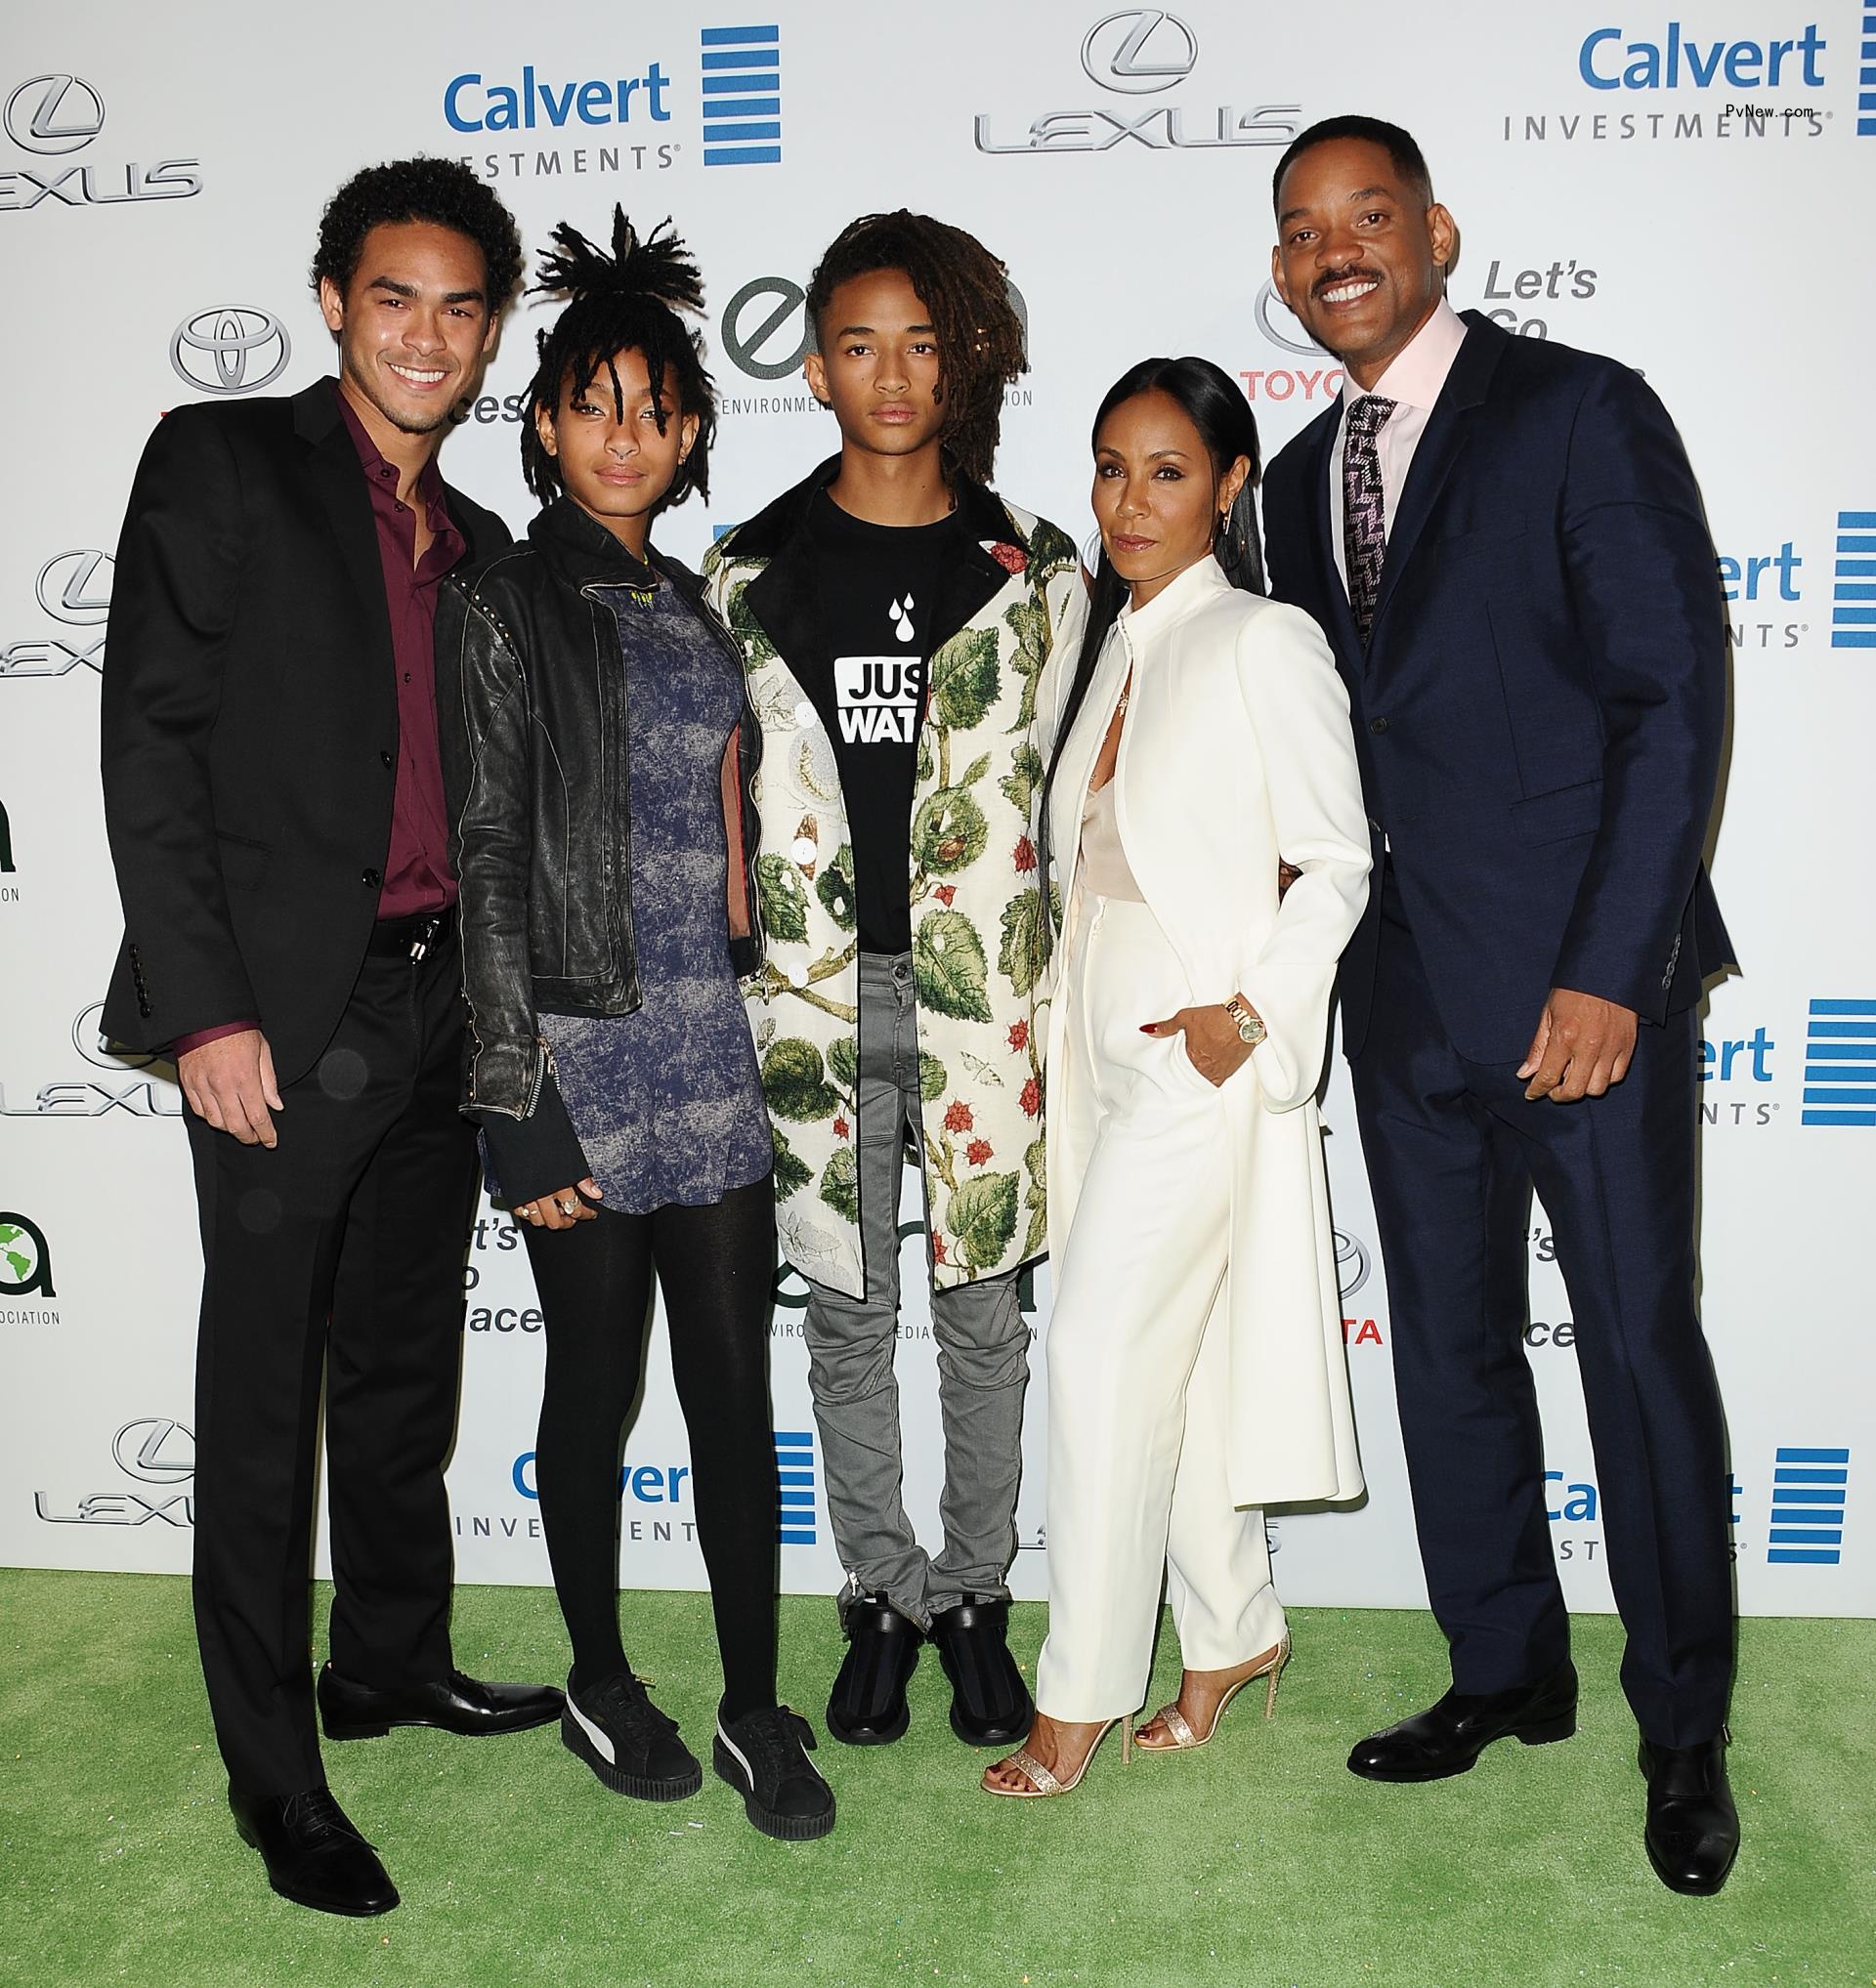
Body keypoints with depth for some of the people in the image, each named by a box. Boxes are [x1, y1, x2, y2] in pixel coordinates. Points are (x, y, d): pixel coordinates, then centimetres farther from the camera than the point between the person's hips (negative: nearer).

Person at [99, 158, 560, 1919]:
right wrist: (204, 1006, -15)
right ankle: (273, 1776, 16)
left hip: (437, 1013, 6)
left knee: (404, 1368, 17)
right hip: (285, 1015, -6)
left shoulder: (477, 546, 16)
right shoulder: (220, 463, -2)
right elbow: (151, 745, -9)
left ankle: (391, 1662, 36)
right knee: (264, 1396, 3)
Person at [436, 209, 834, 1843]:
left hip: (717, 1046, 5)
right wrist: (519, 1103, -12)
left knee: (736, 1381, 7)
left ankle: (755, 1710, 19)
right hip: (585, 1050, -5)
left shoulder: (698, 606, 13)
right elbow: (486, 862, -8)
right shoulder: (502, 608, -4)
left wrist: (762, 1005, 14)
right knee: (598, 1381, 9)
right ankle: (602, 1686, 28)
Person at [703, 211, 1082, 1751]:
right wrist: (740, 969, 4)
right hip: (816, 994, 1)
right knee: (848, 1314, 10)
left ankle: (975, 1594, 26)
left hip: (981, 991, 0)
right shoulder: (749, 575, 5)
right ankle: (883, 1594, 28)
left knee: (983, 1310, 8)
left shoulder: (1033, 570, 4)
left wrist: (1055, 987, 2)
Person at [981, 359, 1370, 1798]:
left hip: (1201, 1045, -7)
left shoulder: (1266, 644, -8)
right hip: (1101, 1039, 7)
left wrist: (1248, 1011, -17)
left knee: (1105, 1355, -6)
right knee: (1174, 1359, 13)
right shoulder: (1106, 644, 14)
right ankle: (1236, 1629, 30)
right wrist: (1063, 1029, 11)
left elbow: (1337, 864, -8)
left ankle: (1081, 1699, 7)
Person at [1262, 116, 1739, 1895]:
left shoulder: (1583, 413, -6)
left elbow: (1673, 700, -11)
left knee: (1640, 1344, 2)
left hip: (1583, 976, -6)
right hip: (1406, 993, 6)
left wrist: (1607, 973, -16)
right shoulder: (1303, 477, 14)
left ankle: (1684, 1730, 20)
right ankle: (1507, 1672, 30)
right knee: (1447, 1342, 12)